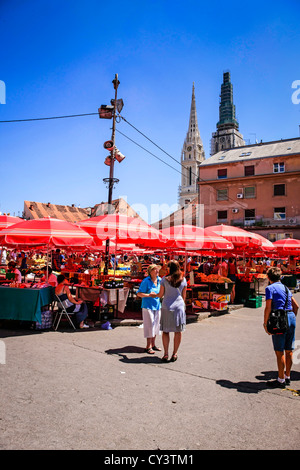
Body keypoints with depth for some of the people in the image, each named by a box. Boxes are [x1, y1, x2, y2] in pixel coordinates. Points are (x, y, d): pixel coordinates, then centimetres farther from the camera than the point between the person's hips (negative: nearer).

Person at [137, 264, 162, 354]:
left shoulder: (159, 280, 4)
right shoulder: (146, 281, -14)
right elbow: (139, 293, -13)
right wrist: (149, 295, -25)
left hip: (157, 306, 6)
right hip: (148, 306, -6)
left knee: (156, 325, 12)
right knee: (150, 325, -5)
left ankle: (153, 345, 25)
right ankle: (148, 347, 6)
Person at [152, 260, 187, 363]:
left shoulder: (164, 279, -5)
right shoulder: (183, 280, 1)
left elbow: (160, 295, 1)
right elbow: (183, 296, 6)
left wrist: (153, 295, 21)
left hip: (167, 307, -1)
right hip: (179, 306, 1)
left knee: (165, 331, 9)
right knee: (178, 331, 9)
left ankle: (166, 354, 8)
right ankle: (174, 354, 13)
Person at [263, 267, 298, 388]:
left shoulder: (270, 288, -6)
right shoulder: (285, 288, 16)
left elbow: (268, 308, -12)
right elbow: (296, 305, 17)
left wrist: (265, 323, -5)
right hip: (291, 318, 8)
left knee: (279, 352, 1)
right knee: (289, 351, 15)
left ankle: (281, 380, 9)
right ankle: (287, 377, 26)